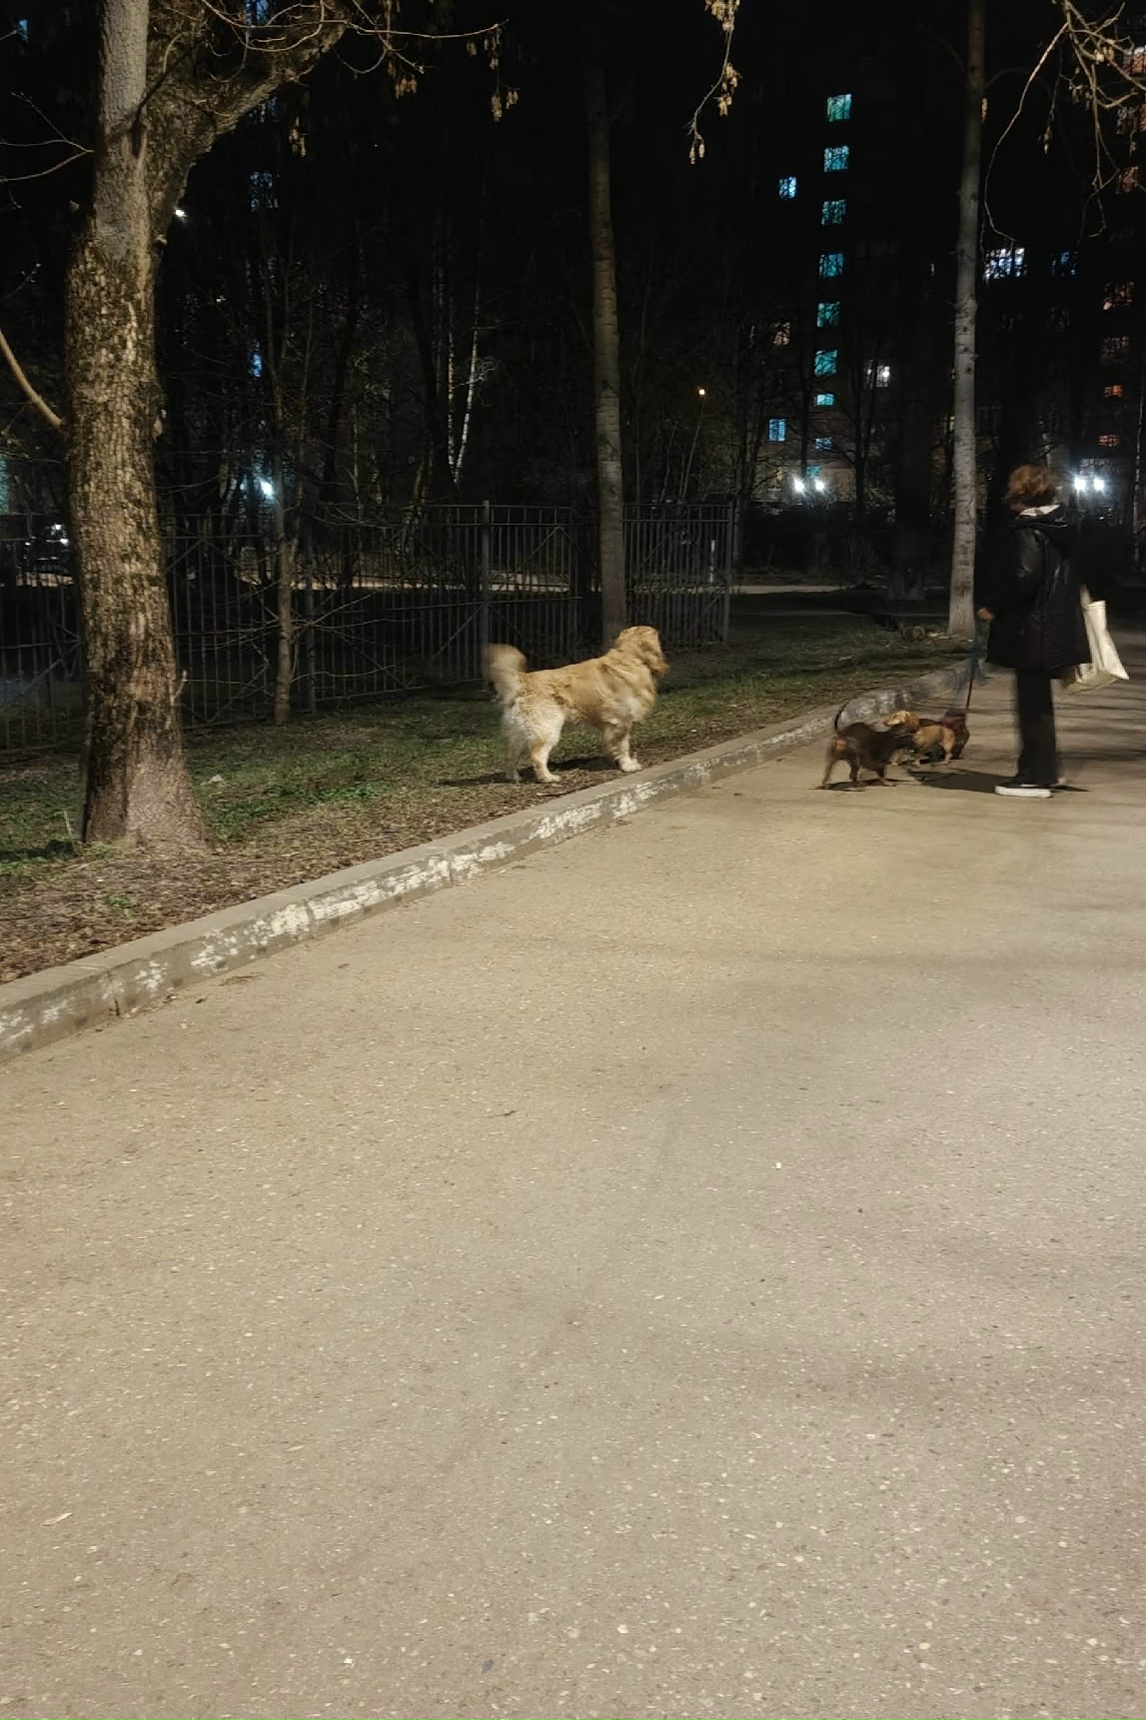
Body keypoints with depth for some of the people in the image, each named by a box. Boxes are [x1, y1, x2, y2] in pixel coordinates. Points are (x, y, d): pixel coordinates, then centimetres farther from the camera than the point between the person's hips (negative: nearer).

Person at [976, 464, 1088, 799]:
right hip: (1056, 628, 9)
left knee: (1032, 702, -4)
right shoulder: (1059, 528, 13)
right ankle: (1044, 770, 27)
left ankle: (1034, 777, 0)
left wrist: (994, 607, -13)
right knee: (1039, 700, 18)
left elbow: (1023, 577, -24)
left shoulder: (1027, 530, -14)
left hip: (1032, 629, -9)